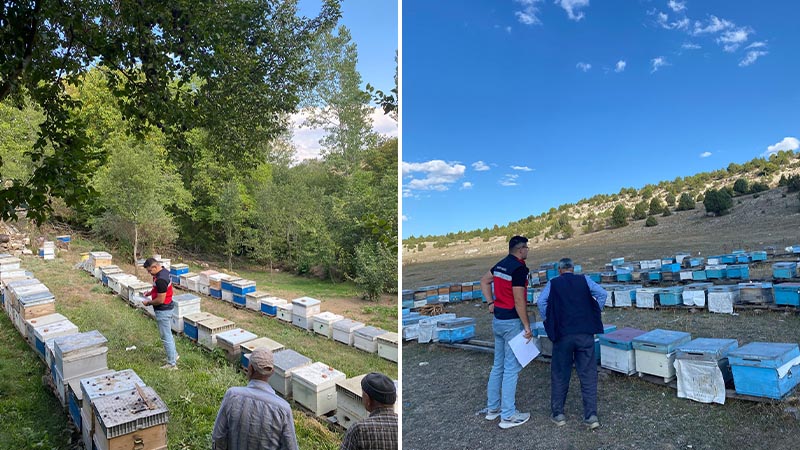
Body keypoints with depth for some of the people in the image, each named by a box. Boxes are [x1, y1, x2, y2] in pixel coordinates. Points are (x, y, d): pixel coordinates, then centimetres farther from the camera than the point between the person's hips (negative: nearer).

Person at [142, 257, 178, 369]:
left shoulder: (160, 279, -29)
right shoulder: (164, 271, 2)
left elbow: (160, 300, -26)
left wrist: (148, 303, -10)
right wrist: (151, 292, 8)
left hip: (163, 311, -10)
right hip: (167, 308, 10)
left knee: (166, 337, 0)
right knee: (168, 334, 23)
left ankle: (172, 364, 9)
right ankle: (174, 355, 37)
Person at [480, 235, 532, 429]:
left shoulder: (500, 264, 8)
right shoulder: (519, 269, -18)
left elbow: (484, 281, 22)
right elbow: (519, 301, -20)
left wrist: (491, 303, 17)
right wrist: (527, 326, -14)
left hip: (497, 320, 8)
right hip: (512, 322, -8)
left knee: (498, 365, 16)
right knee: (511, 368, -1)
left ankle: (492, 408, 26)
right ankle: (508, 416, 5)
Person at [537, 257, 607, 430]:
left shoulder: (553, 283, 5)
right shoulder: (584, 280, 9)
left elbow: (542, 301, -9)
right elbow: (602, 294, -2)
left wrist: (548, 322, 3)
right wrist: (594, 314, 8)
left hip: (562, 334, -1)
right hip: (585, 333, 1)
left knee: (560, 375, 11)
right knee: (588, 375, 8)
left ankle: (558, 414, 18)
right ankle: (591, 416, 8)